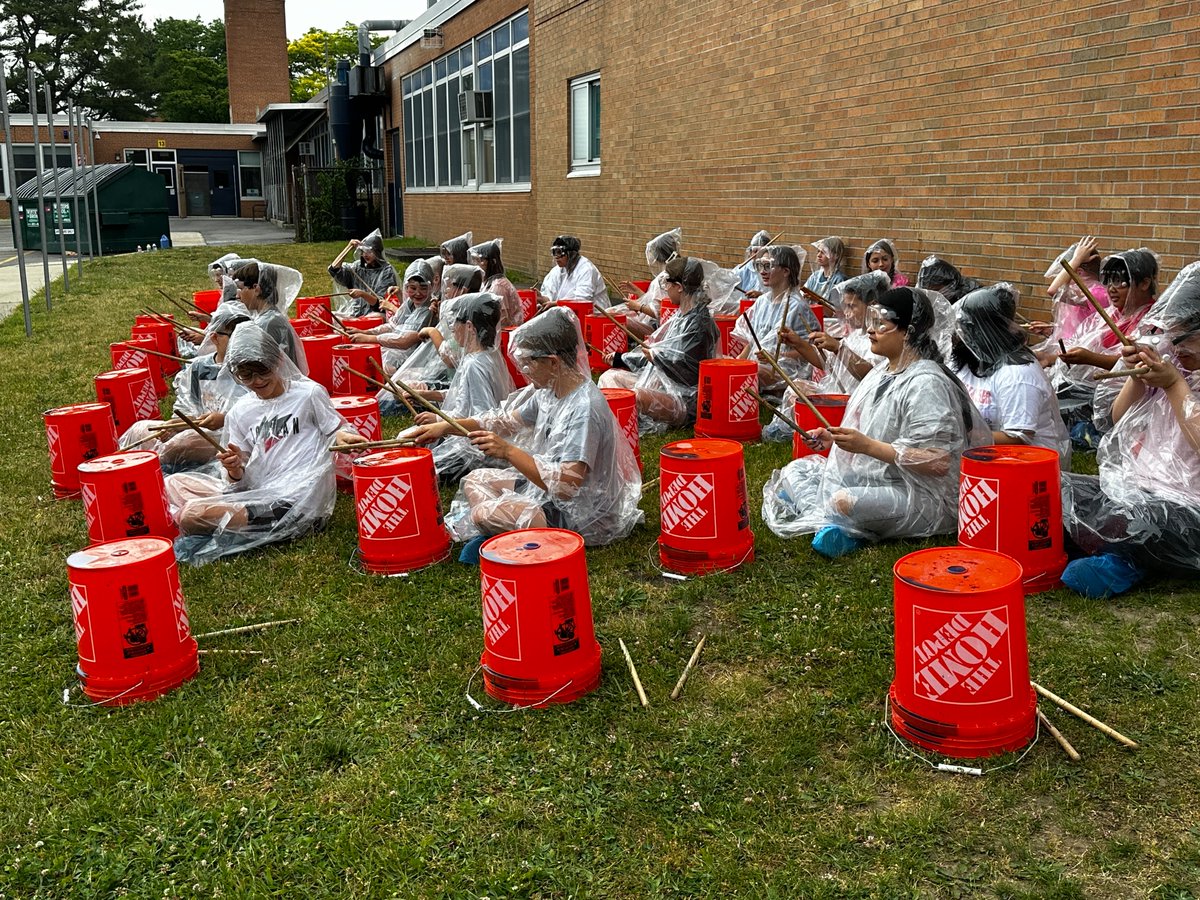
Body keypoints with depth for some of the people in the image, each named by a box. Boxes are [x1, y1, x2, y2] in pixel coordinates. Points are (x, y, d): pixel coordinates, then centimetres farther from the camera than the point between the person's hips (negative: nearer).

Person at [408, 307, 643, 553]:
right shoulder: (550, 391, 1)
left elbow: (565, 485, -32)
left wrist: (508, 451, -29)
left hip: (582, 516, -10)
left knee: (485, 513, -24)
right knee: (475, 480, 15)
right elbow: (508, 420, 14)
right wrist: (446, 426, 7)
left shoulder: (584, 408, -28)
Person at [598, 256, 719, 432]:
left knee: (633, 397, -36)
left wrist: (654, 356, -10)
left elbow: (686, 368, -19)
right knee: (610, 377, 6)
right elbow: (654, 350, 21)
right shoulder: (679, 317, 14)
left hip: (683, 400, -11)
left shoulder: (700, 323, -15)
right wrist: (621, 358, 20)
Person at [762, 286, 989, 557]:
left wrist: (868, 446, -27)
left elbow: (938, 463, -26)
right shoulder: (884, 370, 9)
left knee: (844, 501, -37)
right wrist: (834, 437, 5)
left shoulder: (925, 382, -20)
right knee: (796, 469, 6)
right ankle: (831, 523, -16)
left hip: (921, 497, -10)